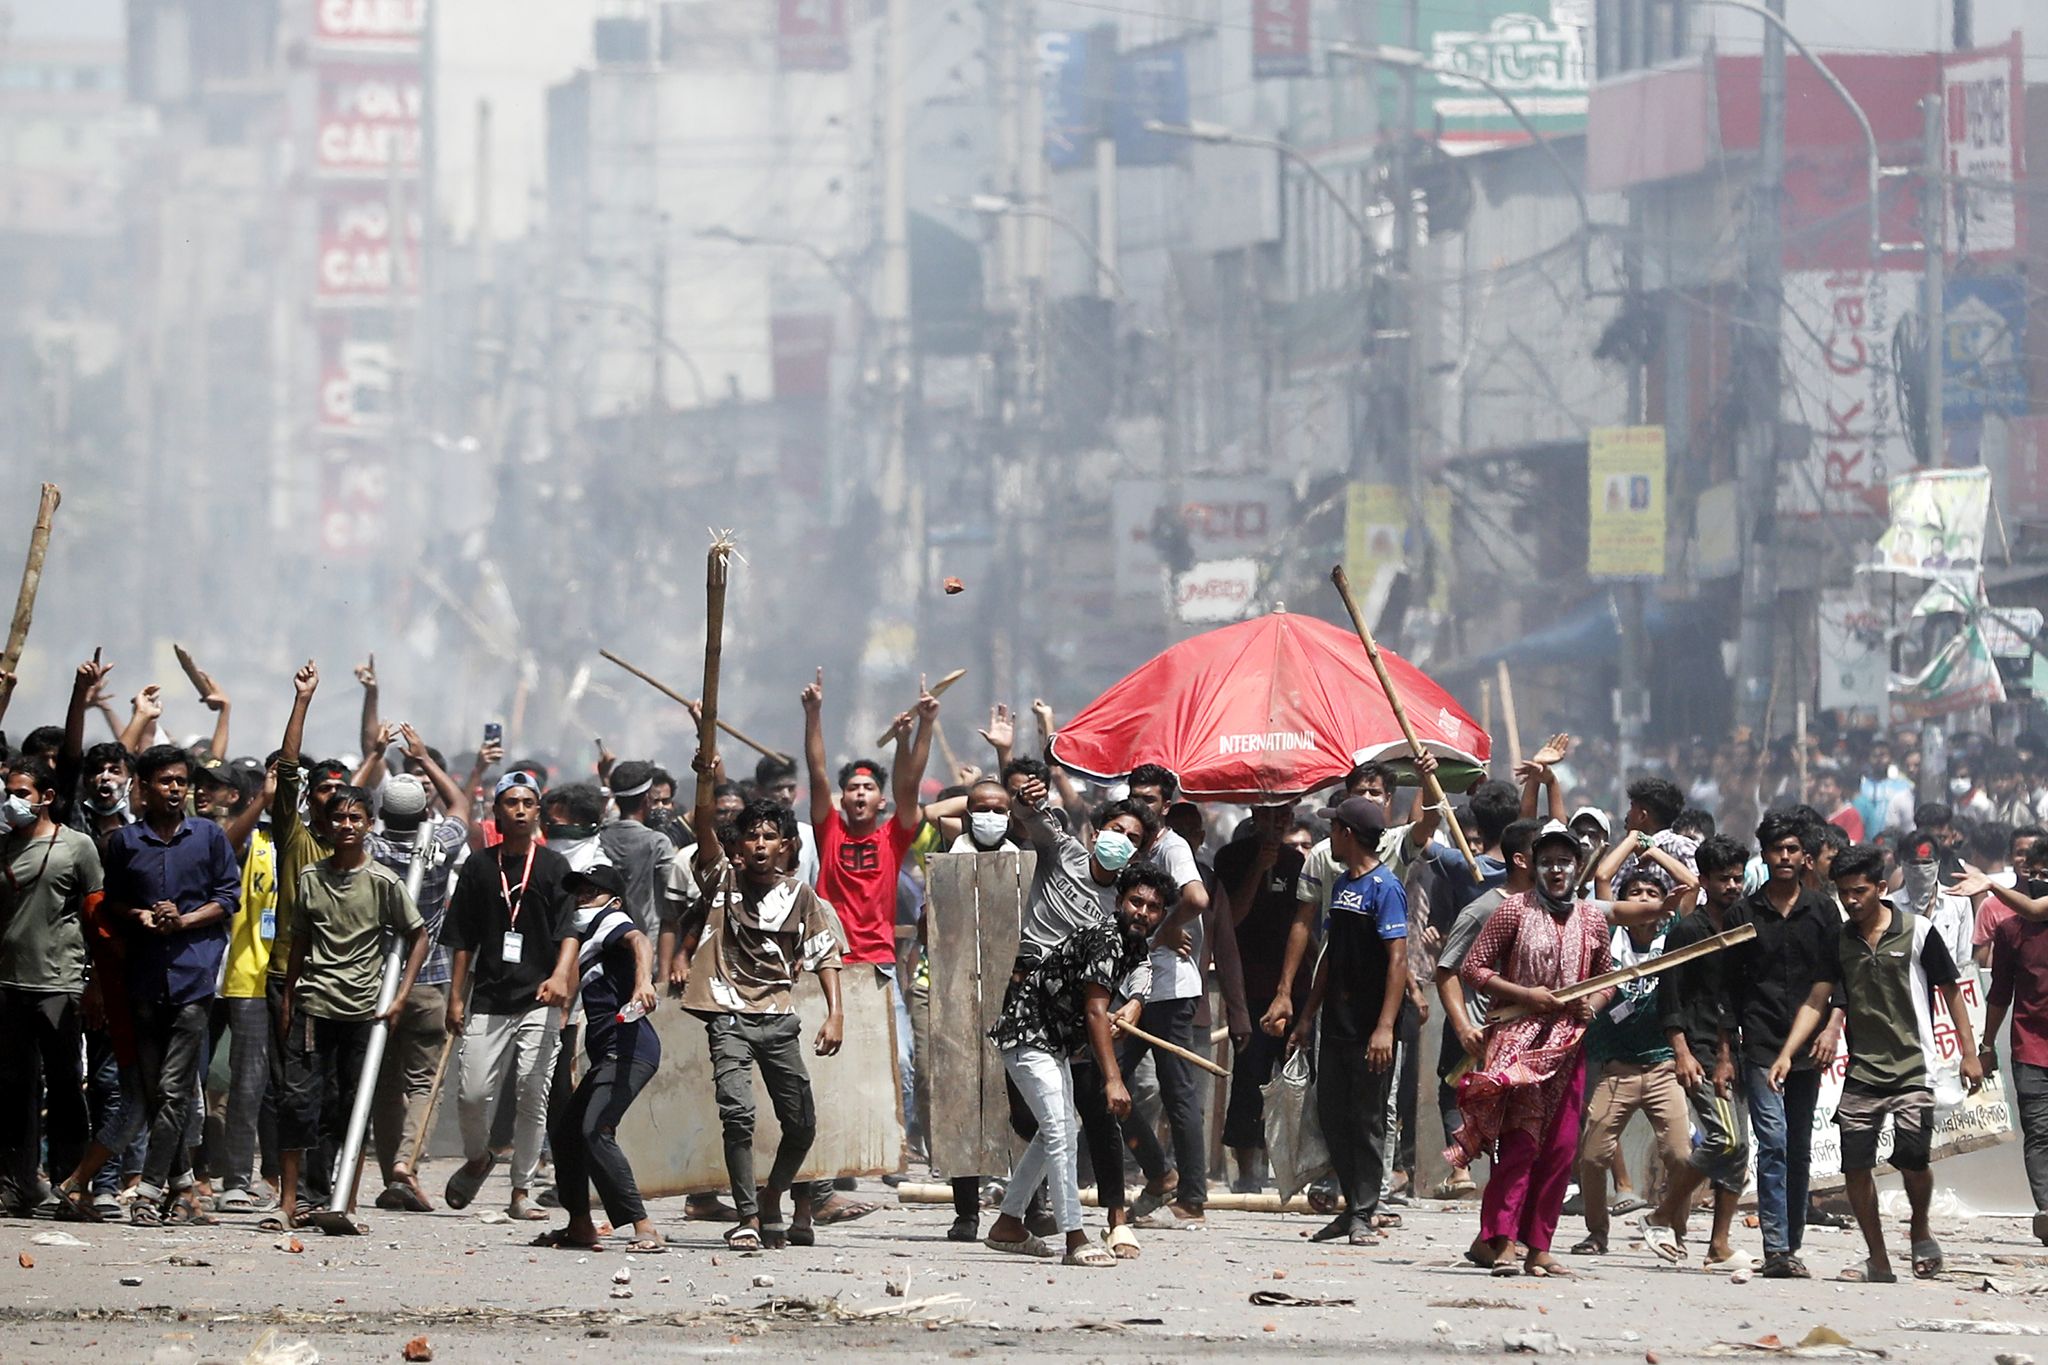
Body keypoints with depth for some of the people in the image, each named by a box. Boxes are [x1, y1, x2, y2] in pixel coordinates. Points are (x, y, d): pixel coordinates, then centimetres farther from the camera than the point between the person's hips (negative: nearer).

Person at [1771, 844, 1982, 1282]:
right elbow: (1816, 1001, 6)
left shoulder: (1918, 931, -3)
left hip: (1911, 1069, -4)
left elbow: (1950, 991, 2)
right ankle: (1877, 1262, 9)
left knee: (1911, 1156, -17)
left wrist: (1969, 1052, -1)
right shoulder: (1841, 941, 8)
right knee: (1855, 1163, -2)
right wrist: (1786, 1053, -5)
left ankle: (1921, 1231, 12)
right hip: (1861, 1071, 4)